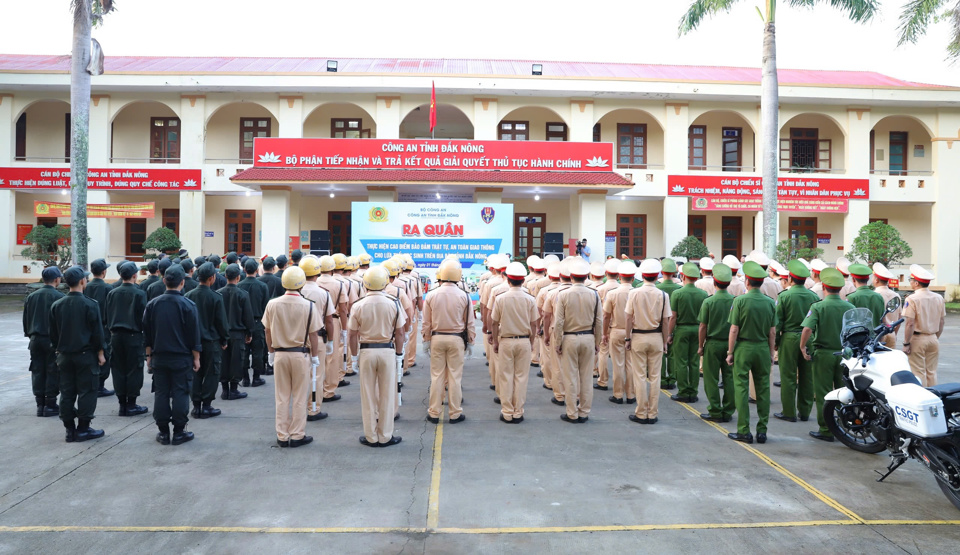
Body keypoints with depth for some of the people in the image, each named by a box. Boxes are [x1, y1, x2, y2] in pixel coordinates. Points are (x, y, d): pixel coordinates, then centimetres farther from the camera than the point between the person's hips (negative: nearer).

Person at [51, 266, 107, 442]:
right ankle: (83, 429, 5)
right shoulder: (90, 305, -12)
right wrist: (100, 353, -1)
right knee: (86, 391, 2)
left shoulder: (56, 305, 3)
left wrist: (59, 352, 17)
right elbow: (97, 332, -10)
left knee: (67, 393, 10)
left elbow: (53, 333, 8)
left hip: (64, 355, 5)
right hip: (85, 355, -5)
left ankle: (70, 429, 15)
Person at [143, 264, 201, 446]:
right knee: (180, 393, 2)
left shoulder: (152, 304, 1)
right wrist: (196, 358, 0)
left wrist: (149, 355, 16)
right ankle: (179, 432, 5)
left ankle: (163, 432, 13)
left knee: (161, 393, 9)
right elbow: (194, 335, -8)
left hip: (159, 357, 4)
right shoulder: (188, 305, -10)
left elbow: (147, 334, 7)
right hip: (182, 358, -3)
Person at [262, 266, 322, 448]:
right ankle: (297, 436, 14)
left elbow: (267, 332, 3)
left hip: (280, 354, 3)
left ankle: (282, 436, 19)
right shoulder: (309, 305, -13)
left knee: (282, 397, 12)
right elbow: (313, 334, -8)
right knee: (299, 398, 8)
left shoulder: (272, 304, -5)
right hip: (301, 354, -2)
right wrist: (315, 356, 3)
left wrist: (271, 351, 16)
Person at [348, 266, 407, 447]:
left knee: (368, 396, 10)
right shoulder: (393, 304, -6)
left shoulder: (358, 305, -6)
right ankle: (385, 436, 17)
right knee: (387, 395, 9)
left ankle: (371, 437, 18)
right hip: (387, 351, 0)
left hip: (366, 351, 0)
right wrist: (398, 353, 9)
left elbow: (353, 335, -3)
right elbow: (399, 333, -3)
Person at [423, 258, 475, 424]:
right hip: (456, 339, -1)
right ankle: (455, 413, 12)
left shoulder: (431, 295, -4)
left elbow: (426, 322, 1)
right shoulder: (464, 296, -7)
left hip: (437, 338, 1)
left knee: (437, 376, 8)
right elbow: (469, 323, -1)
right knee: (455, 376, 5)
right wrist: (470, 342, 9)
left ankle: (434, 413, 15)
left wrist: (426, 341, 11)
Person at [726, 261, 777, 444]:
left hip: (743, 348, -4)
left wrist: (730, 352, -2)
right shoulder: (770, 302, 2)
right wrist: (771, 353, 14)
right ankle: (762, 431, 13)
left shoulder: (740, 301, -10)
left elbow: (734, 330, -10)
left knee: (742, 389, 1)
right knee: (763, 389, 9)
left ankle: (744, 431, 3)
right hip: (763, 348, 4)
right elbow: (772, 332, 5)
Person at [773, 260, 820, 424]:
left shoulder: (784, 296, -8)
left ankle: (789, 412, 6)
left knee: (788, 377, 3)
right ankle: (804, 412, 18)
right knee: (807, 376, 10)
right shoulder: (814, 296, 3)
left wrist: (775, 341, 2)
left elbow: (777, 321, -7)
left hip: (790, 338, -4)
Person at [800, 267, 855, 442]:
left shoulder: (818, 307, -10)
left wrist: (802, 347, -9)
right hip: (845, 354, 4)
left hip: (824, 354, -3)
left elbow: (807, 329, -22)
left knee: (823, 393, 4)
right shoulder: (850, 307, 0)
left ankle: (826, 430, 8)